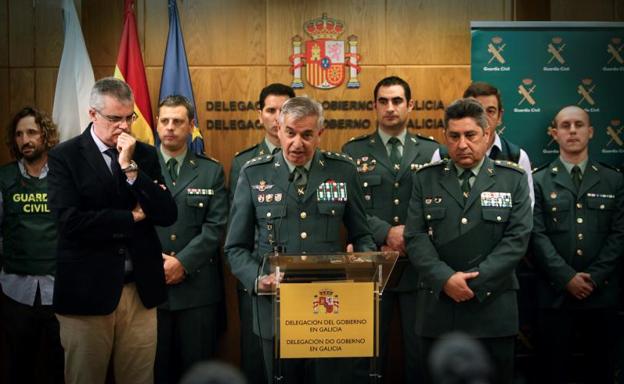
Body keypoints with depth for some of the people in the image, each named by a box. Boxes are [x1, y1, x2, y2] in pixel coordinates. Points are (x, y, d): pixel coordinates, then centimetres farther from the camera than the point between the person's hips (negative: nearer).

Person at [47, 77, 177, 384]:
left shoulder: (145, 155, 8)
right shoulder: (64, 157, -3)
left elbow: (167, 216, -3)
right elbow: (69, 220, -16)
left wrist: (130, 167, -11)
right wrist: (131, 218, -8)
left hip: (141, 290, 3)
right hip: (87, 291, -3)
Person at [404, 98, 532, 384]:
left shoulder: (513, 179, 4)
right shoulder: (426, 179, 7)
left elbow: (517, 238, -5)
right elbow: (415, 237, -1)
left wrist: (477, 280, -14)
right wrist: (446, 279, -15)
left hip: (492, 309, -1)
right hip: (437, 306, 1)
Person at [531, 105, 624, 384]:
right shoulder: (539, 181, 4)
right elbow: (537, 235, -5)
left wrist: (594, 277, -10)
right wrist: (568, 278, -14)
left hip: (602, 292, 1)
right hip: (555, 292, -1)